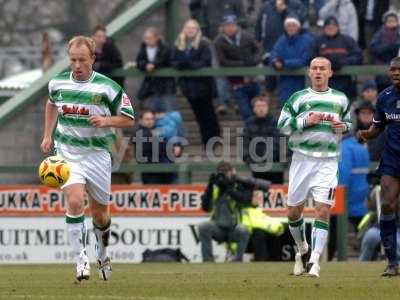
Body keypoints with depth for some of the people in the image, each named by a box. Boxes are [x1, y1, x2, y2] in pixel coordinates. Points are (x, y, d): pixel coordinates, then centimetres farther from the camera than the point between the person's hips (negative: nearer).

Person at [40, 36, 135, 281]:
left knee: (100, 213, 10)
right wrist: (48, 135, 19)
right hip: (67, 152, 1)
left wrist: (106, 121, -20)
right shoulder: (58, 83, 0)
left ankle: (102, 254, 38)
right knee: (75, 202, -22)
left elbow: (129, 118, -2)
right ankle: (81, 259, -15)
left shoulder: (107, 87, -10)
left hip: (97, 154, -1)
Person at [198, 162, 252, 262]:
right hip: (218, 229, 3)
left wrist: (229, 188, -28)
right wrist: (209, 187, -12)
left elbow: (246, 200, -23)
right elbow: (206, 207, -3)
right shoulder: (215, 188, 6)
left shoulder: (240, 186, -2)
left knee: (243, 230, -36)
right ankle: (208, 261, -21)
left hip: (234, 230, -3)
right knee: (203, 227, -27)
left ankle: (237, 261, -22)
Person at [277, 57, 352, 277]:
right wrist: (306, 121, -13)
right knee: (293, 211, 5)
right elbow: (282, 125, 0)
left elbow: (348, 122, 25)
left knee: (323, 210, -14)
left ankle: (314, 261, -14)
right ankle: (302, 250, 31)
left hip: (327, 162, 0)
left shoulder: (340, 99, 11)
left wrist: (343, 126, 1)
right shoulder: (298, 98, 4)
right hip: (302, 159, 0)